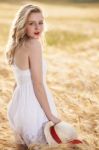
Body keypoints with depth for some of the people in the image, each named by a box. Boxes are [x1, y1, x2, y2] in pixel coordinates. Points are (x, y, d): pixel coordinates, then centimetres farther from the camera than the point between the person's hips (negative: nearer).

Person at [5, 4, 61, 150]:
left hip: (19, 104, 9)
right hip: (34, 108, -9)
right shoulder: (34, 44, -18)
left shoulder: (18, 46, 7)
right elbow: (38, 84, -19)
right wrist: (50, 115, -16)